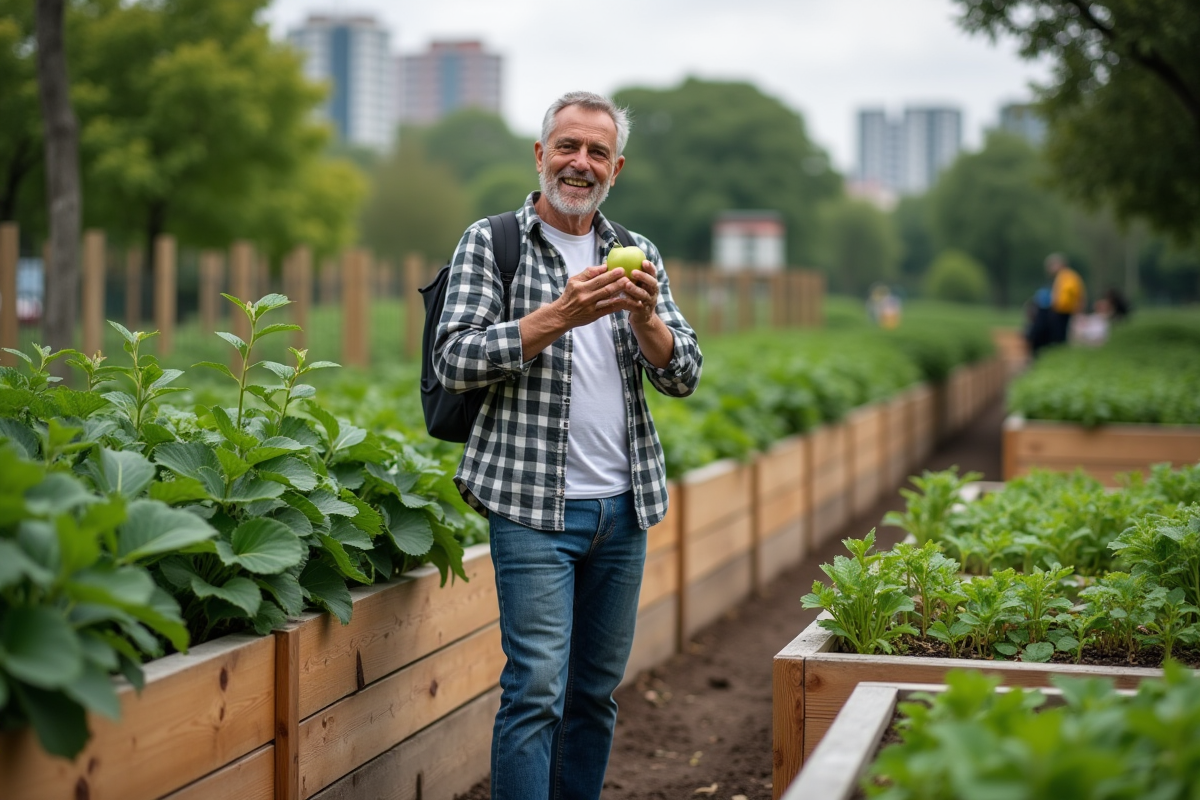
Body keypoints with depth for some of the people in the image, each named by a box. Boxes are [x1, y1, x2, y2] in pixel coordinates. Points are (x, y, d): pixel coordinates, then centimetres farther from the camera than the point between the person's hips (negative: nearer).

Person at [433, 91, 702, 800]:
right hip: (532, 502, -5)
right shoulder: (491, 242, 1)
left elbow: (684, 376, 8)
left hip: (624, 505, 5)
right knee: (537, 688, -10)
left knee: (597, 689, 10)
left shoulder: (638, 255, 14)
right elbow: (454, 362, -10)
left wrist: (643, 316, -12)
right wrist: (559, 316, -18)